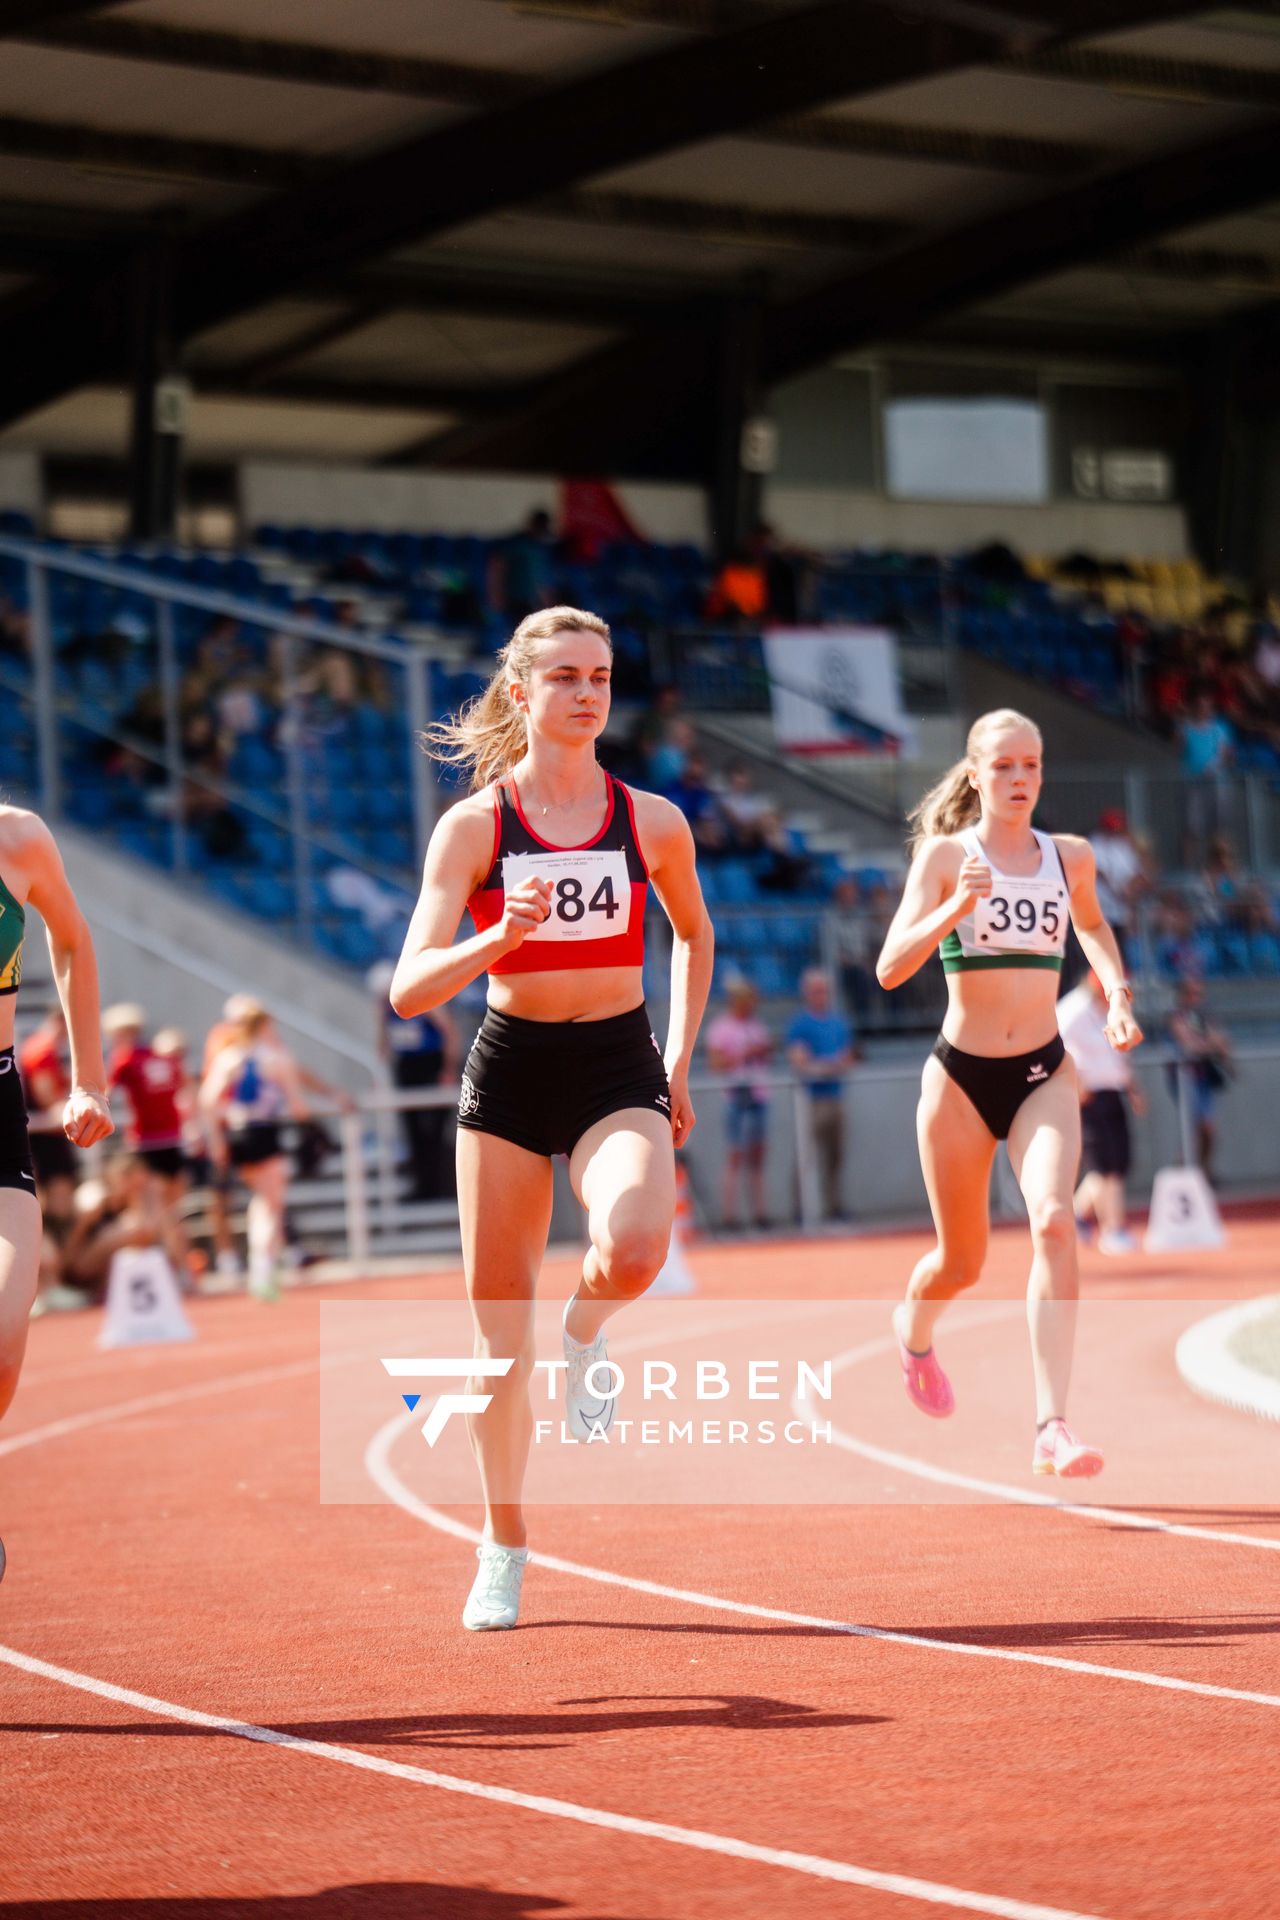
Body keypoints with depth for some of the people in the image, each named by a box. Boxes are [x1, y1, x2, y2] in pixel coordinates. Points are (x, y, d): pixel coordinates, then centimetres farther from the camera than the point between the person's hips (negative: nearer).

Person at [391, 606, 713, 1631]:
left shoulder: (653, 821, 0)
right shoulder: (472, 826, -6)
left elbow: (694, 933, 20)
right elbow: (410, 990, -12)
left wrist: (680, 1062, 14)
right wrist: (499, 937, -30)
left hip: (619, 1066, 0)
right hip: (509, 1068, 0)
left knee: (634, 1246, -32)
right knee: (500, 1336, 5)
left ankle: (587, 1334, 5)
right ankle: (504, 1549, 25)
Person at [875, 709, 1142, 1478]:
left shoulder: (1070, 856, 4)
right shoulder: (946, 854, -6)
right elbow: (891, 968, -15)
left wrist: (1118, 995, 11)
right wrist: (956, 908, -30)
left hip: (1045, 1074, 2)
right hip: (961, 1076, -1)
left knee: (1055, 1222, -24)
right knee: (962, 1261, 11)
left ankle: (1053, 1426, -27)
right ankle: (914, 1330, 49)